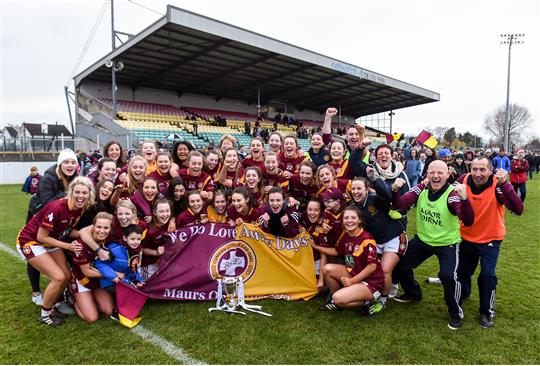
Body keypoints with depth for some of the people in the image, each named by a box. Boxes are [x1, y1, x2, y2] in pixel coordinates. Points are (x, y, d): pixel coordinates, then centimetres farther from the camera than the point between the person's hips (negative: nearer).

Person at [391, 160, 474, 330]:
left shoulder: (452, 194, -22)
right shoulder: (422, 188, -9)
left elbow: (468, 222, -35)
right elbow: (399, 204, -16)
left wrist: (464, 199, -52)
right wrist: (395, 190, -37)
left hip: (447, 243, -5)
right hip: (423, 239, 5)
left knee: (448, 276, -23)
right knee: (401, 265, 10)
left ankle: (456, 313, 6)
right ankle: (413, 293, 40)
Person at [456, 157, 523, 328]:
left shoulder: (498, 185, -25)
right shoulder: (463, 180, -16)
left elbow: (518, 209, -38)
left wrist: (504, 184, -46)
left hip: (490, 238, -3)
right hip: (466, 237, 3)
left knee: (487, 274, -12)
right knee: (462, 270, 18)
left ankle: (487, 312, 14)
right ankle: (462, 294, 51)